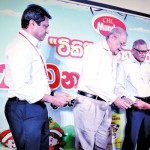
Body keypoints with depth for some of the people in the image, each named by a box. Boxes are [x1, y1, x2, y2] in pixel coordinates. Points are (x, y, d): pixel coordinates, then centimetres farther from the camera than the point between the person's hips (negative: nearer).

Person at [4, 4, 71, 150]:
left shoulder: (32, 46, 14)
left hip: (36, 107, 10)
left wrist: (53, 94, 9)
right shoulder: (20, 46, -17)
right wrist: (52, 99, -17)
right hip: (25, 109, -10)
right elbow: (21, 87, -25)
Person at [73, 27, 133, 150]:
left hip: (105, 104, 8)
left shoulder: (114, 57, 18)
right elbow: (90, 80, -17)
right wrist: (114, 98, -16)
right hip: (89, 103, -8)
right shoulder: (95, 49, -7)